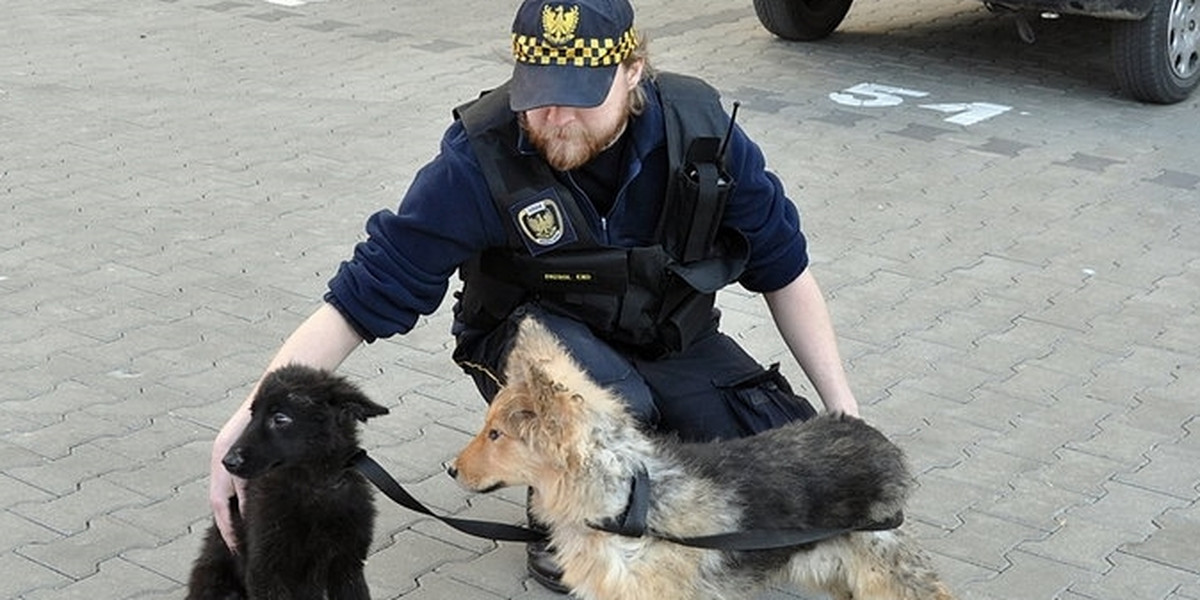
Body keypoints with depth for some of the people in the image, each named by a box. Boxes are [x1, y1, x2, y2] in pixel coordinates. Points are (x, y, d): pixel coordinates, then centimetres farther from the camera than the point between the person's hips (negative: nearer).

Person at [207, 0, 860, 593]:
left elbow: (783, 268, -5)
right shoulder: (481, 159, -27)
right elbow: (362, 297, -25)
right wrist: (250, 420, -35)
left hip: (674, 342, 3)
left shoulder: (699, 127, -19)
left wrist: (845, 413, -7)